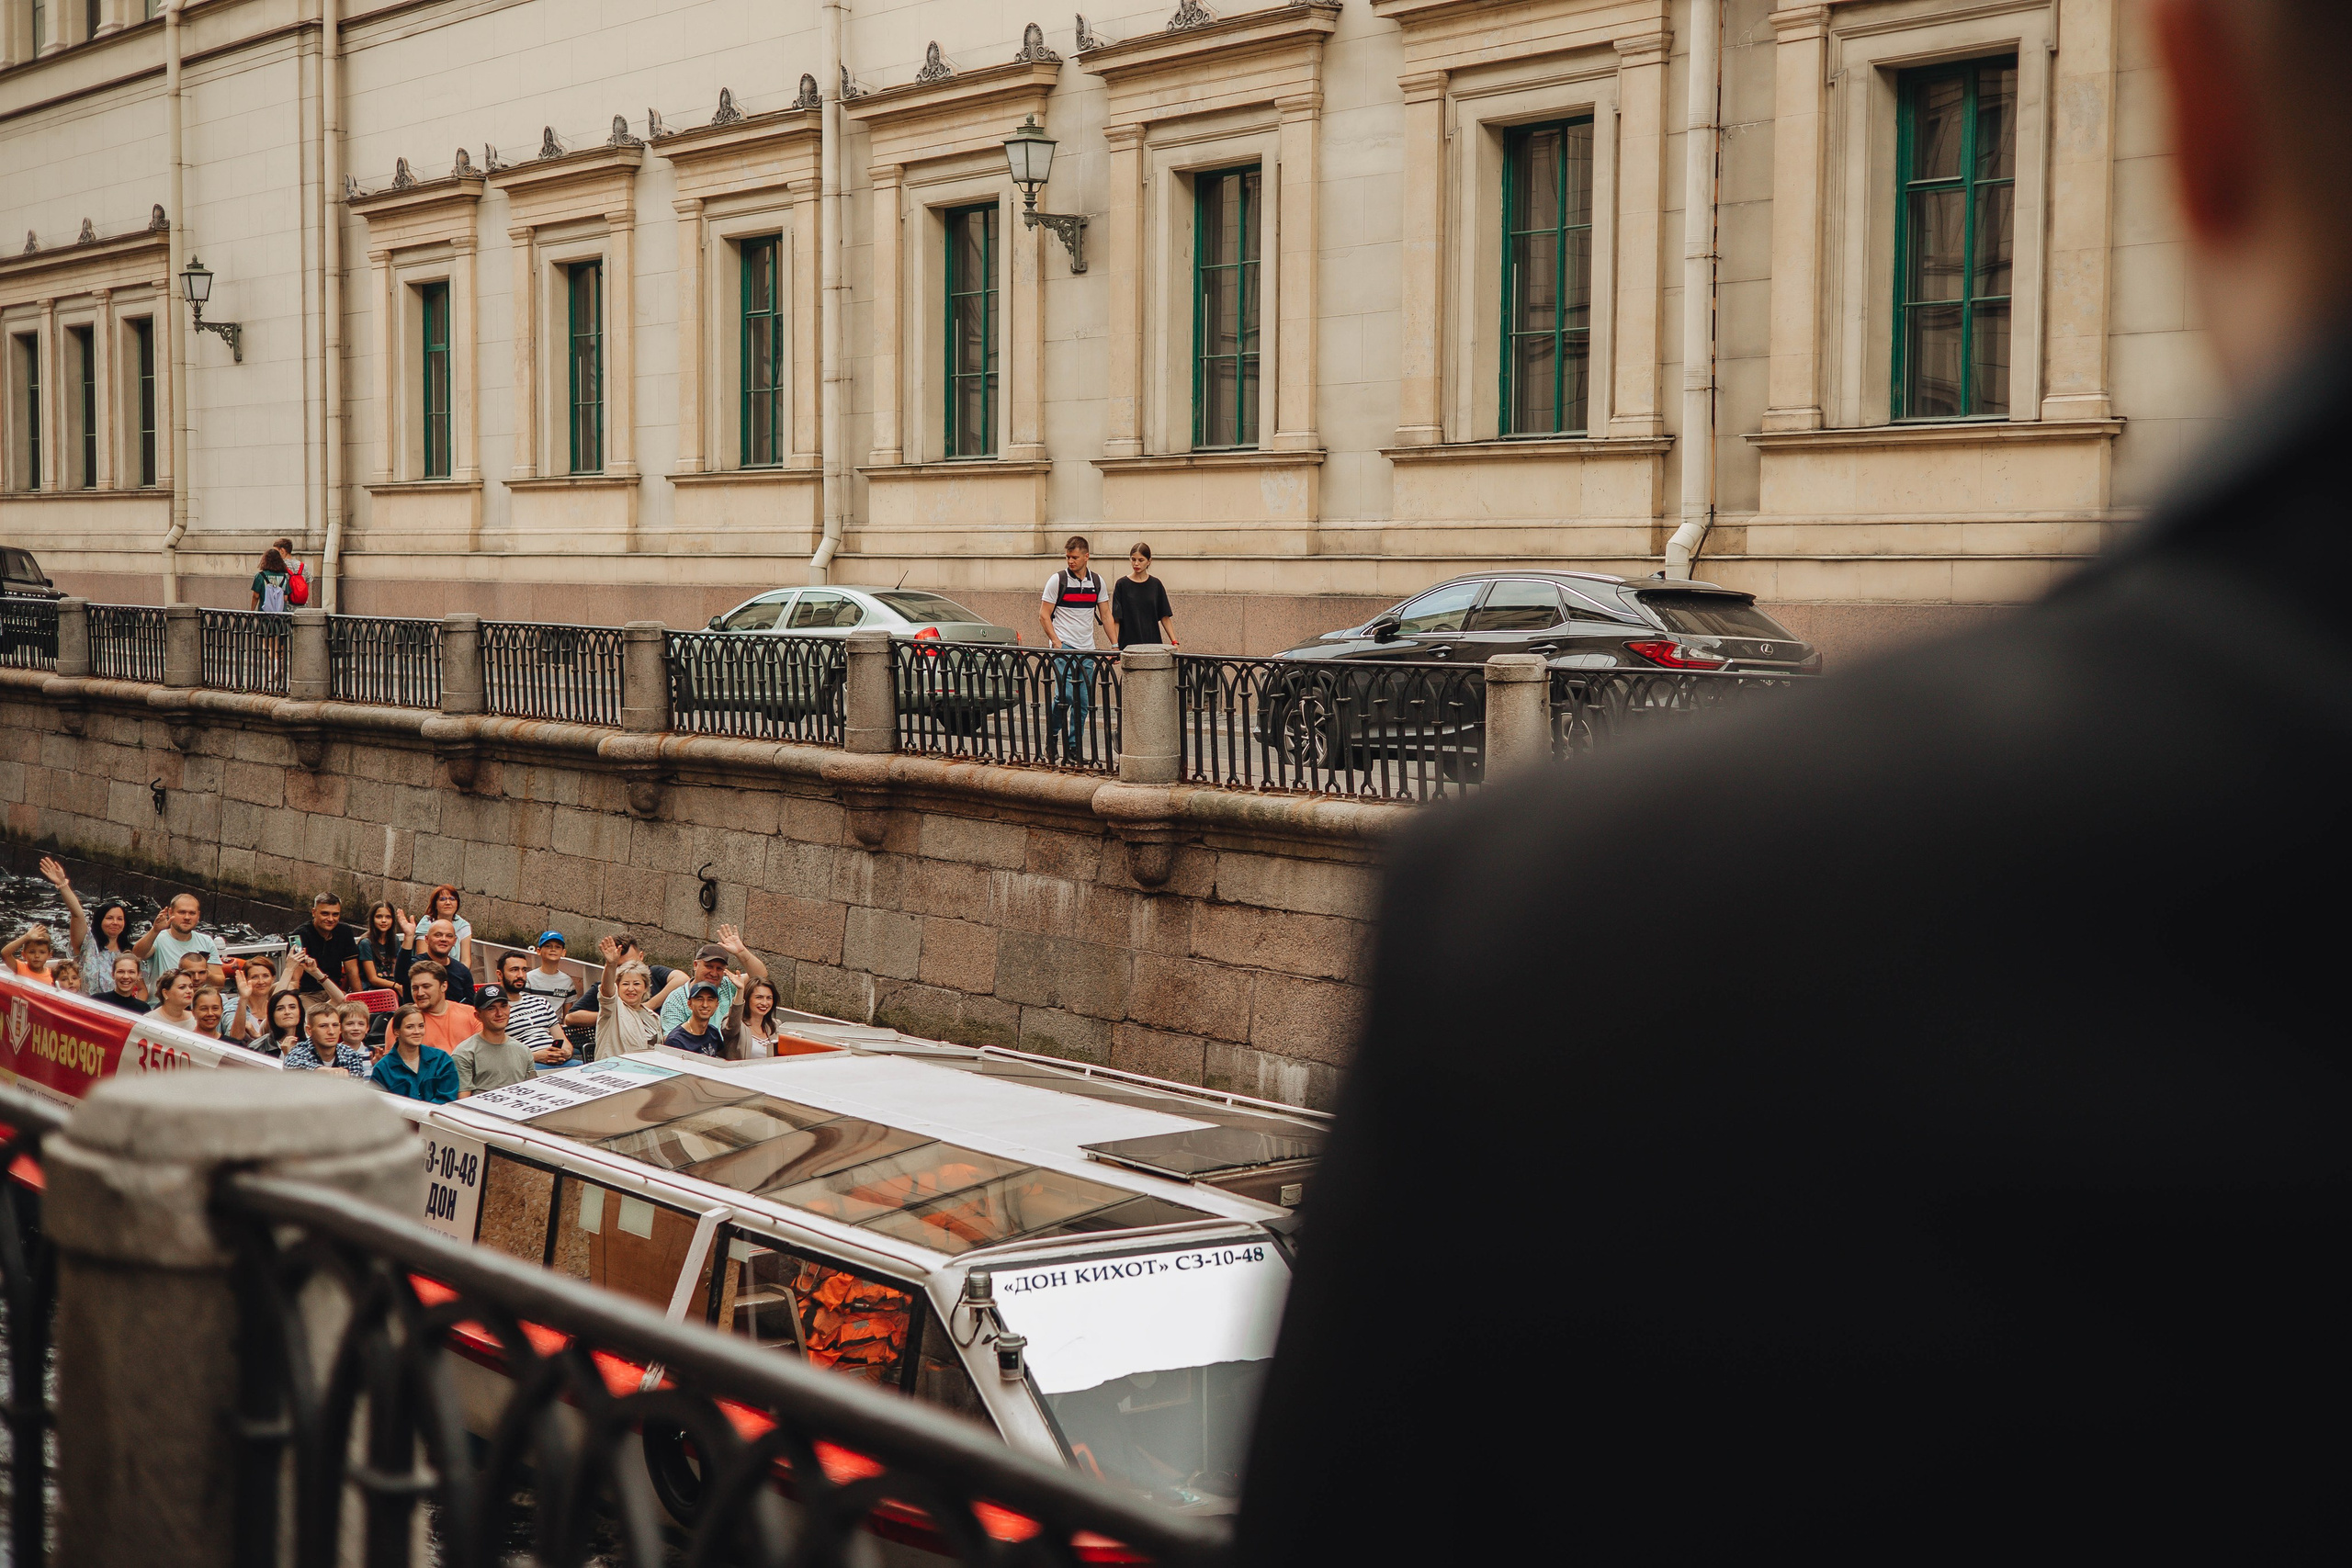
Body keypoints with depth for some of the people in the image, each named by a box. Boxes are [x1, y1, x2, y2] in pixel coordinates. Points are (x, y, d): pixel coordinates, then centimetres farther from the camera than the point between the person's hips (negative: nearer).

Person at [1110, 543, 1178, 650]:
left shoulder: (1156, 584, 7)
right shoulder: (1122, 584, 2)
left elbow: (1165, 617, 8)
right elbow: (1116, 619, -1)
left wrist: (1174, 642, 0)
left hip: (1152, 642, 1)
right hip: (1127, 644, -1)